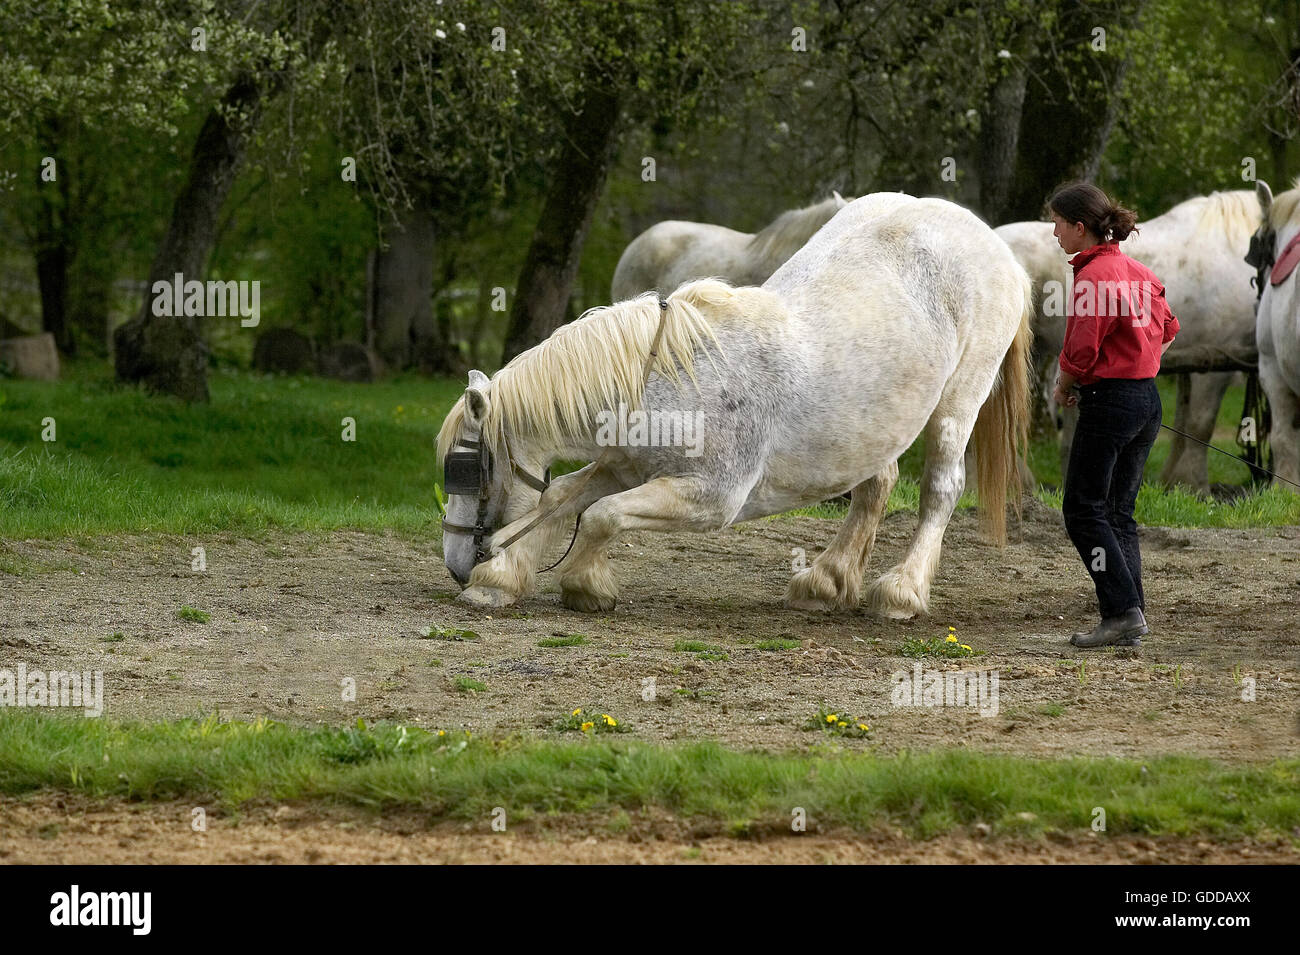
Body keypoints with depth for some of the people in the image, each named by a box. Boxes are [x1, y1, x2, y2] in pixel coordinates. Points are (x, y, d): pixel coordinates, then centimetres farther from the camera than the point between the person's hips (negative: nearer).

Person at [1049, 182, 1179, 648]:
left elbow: (1081, 352, -18)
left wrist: (1063, 385, 0)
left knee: (1083, 509, -2)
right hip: (1147, 399, 9)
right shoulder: (1137, 271, 10)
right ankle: (1130, 621, 9)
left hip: (1108, 400, -9)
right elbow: (1166, 330, 21)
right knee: (1119, 512, 13)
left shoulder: (1093, 276, -16)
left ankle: (1124, 612, -10)